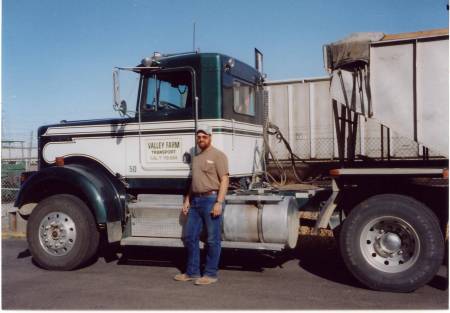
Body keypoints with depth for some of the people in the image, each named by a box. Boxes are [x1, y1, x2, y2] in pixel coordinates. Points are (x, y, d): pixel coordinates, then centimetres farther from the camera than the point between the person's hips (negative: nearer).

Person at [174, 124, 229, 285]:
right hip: (195, 200, 8)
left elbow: (224, 180, -12)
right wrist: (187, 201, 16)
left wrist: (219, 202, -20)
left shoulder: (218, 155, -5)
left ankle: (211, 274, 9)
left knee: (213, 240, 0)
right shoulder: (196, 158, 19)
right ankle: (192, 272, 22)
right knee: (190, 236, 11)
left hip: (211, 199, -8)